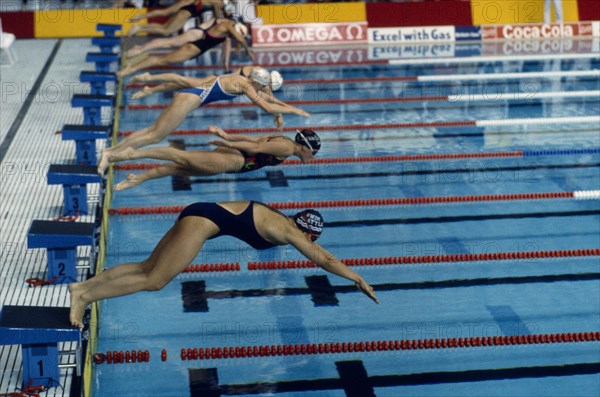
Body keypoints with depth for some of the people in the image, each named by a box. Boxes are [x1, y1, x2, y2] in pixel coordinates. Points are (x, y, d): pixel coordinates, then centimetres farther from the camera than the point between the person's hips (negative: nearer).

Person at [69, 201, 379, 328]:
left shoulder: (283, 223, 20)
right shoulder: (290, 233, -3)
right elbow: (325, 260, -2)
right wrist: (359, 280, 6)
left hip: (199, 214, 9)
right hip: (203, 222, -9)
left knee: (147, 268, 4)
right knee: (154, 280, -12)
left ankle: (83, 285, -4)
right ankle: (84, 295, -18)